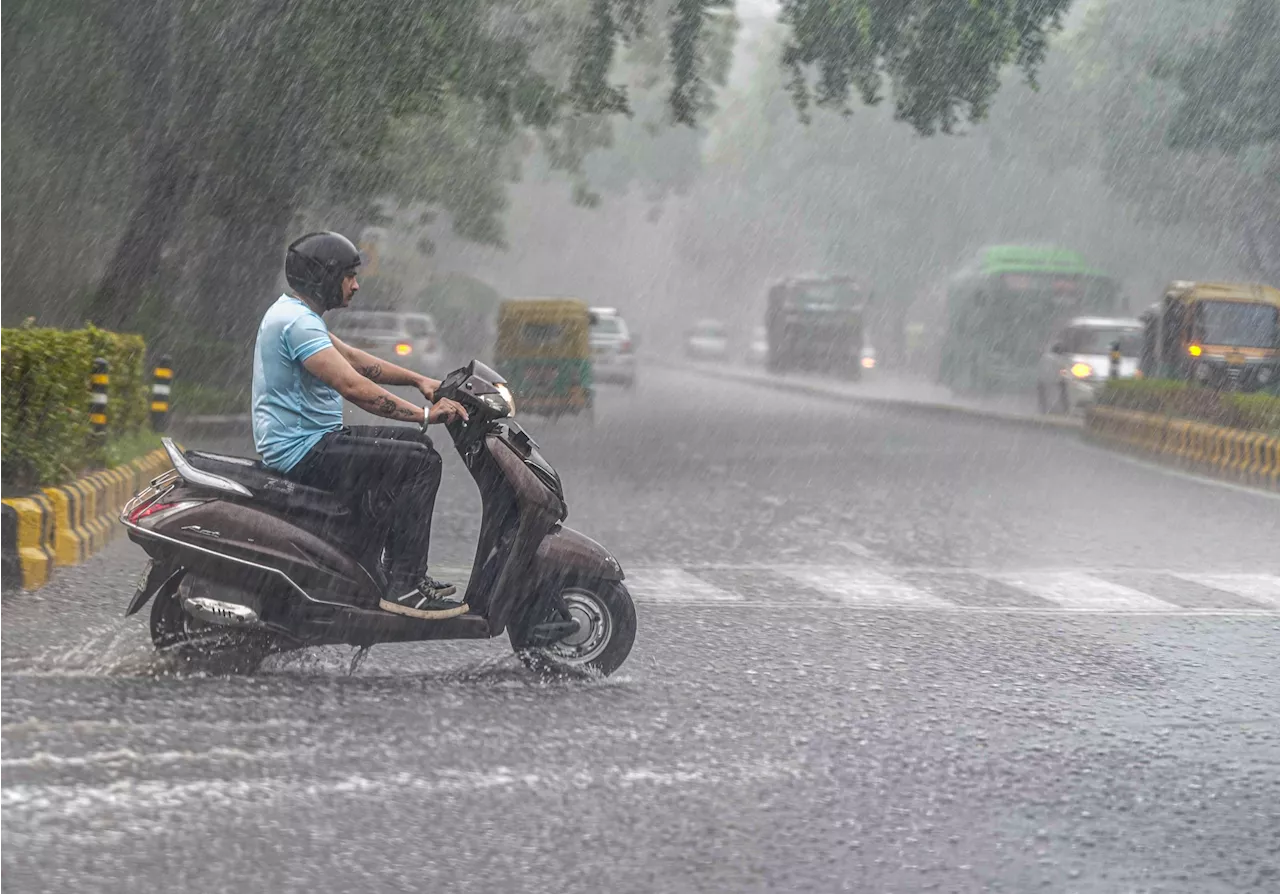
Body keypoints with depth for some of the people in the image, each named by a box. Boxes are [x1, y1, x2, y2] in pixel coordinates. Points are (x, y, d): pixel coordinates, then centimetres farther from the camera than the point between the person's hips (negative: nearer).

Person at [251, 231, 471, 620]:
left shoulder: (290, 312, 14)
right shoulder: (297, 323, -20)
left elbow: (354, 359, 22)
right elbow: (353, 387, -29)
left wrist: (418, 380, 13)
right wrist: (425, 414, -26)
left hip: (299, 441, 11)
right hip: (303, 452, -11)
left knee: (412, 442, 20)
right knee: (420, 462, -16)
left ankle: (406, 571, 19)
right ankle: (403, 587, -14)